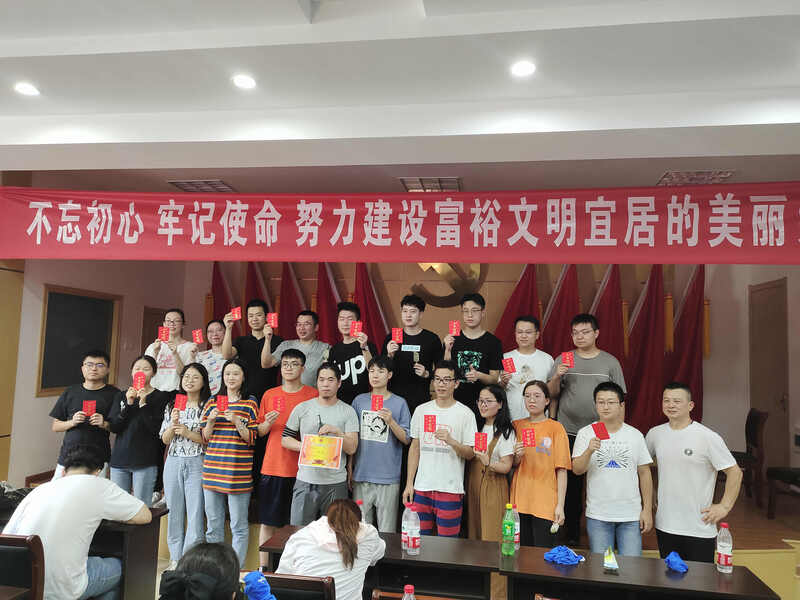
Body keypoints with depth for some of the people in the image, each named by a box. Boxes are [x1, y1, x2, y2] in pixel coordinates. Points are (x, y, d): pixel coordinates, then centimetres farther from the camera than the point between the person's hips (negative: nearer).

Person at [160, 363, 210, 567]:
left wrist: (188, 433, -15)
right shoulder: (172, 406, 12)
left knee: (196, 513, -6)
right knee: (174, 511, 8)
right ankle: (175, 558, 20)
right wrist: (173, 424, -8)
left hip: (197, 464, -4)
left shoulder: (208, 407, 0)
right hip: (173, 463, 4)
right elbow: (165, 439, 9)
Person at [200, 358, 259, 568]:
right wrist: (211, 421, -7)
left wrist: (237, 422, -17)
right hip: (212, 469, 4)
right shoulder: (213, 401, 11)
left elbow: (252, 439, -3)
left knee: (239, 526, 1)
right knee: (213, 524, 13)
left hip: (239, 471, -4)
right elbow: (205, 438, 11)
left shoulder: (250, 403, 1)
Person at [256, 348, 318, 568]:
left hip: (301, 469, -2)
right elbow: (259, 432, 12)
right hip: (272, 467, 2)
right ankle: (263, 568, 19)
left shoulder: (313, 395, 0)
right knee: (268, 522, 7)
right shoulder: (269, 395, 8)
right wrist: (267, 423, -8)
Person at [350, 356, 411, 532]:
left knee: (386, 531, 4)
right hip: (361, 475, 2)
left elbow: (406, 440, -3)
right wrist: (349, 467, 6)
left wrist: (391, 421, -18)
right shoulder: (359, 400, 6)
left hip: (388, 478, -2)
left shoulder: (399, 403, -1)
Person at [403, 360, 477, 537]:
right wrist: (409, 483, 7)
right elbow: (414, 448, 11)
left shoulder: (465, 413, -2)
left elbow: (470, 454, -3)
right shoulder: (421, 410, 8)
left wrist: (451, 441, -22)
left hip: (450, 488, -3)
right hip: (421, 487, 3)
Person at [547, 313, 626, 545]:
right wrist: (557, 377, -12)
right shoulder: (562, 360, 7)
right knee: (571, 484, 6)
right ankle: (572, 531, 20)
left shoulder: (610, 362, 5)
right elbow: (552, 394, 6)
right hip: (568, 432, 1)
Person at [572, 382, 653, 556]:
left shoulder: (635, 435, 4)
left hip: (631, 515, 1)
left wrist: (647, 509, 4)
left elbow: (644, 473, 7)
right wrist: (589, 451, -27)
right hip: (598, 515, -1)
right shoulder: (586, 433, -1)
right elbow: (577, 470, -9)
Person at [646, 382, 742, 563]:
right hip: (664, 526, 4)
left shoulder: (708, 437, -12)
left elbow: (734, 472, -7)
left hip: (699, 529, -4)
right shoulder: (655, 434, 3)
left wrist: (724, 506, -9)